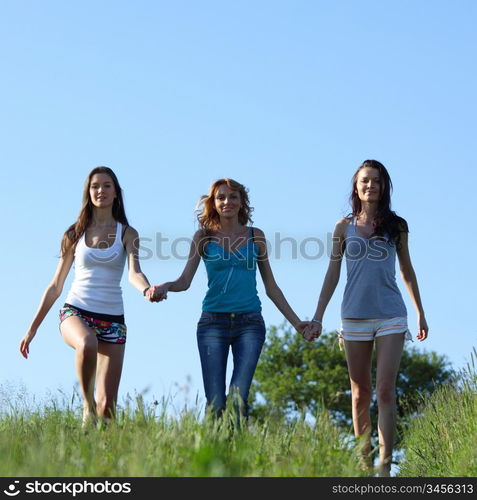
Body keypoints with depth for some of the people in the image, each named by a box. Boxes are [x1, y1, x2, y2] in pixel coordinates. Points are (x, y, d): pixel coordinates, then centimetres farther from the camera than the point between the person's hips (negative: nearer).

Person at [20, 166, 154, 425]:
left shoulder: (127, 234, 6)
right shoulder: (75, 234, 9)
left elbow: (134, 272, -11)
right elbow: (55, 287, 13)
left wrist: (146, 289, -36)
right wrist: (32, 328, 11)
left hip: (113, 319, 1)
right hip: (76, 311, -1)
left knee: (107, 405, -7)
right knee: (87, 343, -37)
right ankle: (87, 403, -17)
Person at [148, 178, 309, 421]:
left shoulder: (255, 236, 11)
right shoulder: (204, 237, 8)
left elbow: (271, 287, 16)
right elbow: (185, 280, 0)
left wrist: (296, 322, 14)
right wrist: (165, 287, -22)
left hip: (250, 322, 0)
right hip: (213, 321, 0)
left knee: (238, 398, -13)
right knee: (215, 403, -6)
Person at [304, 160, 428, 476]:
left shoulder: (396, 226, 6)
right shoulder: (345, 227, 6)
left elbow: (407, 271, 15)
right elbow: (333, 274, 9)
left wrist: (421, 314, 17)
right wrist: (318, 317, 4)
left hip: (391, 316, -1)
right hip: (355, 317, 1)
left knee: (386, 391, -10)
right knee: (361, 394, 6)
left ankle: (385, 467, -12)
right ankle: (364, 462, 12)